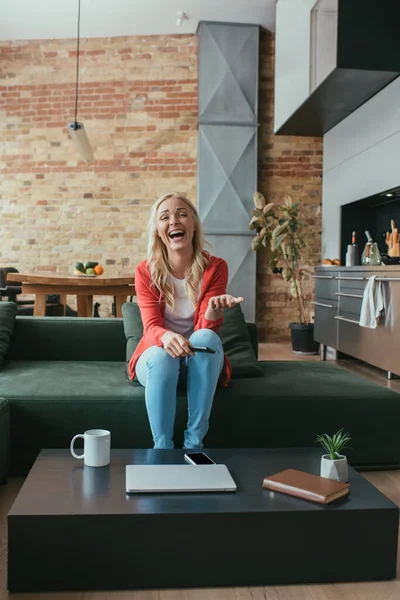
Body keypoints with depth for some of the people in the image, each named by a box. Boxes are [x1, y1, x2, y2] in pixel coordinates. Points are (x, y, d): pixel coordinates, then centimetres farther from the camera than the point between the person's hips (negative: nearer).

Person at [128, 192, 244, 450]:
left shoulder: (215, 267, -9)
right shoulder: (146, 271, -8)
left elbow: (207, 327, -17)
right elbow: (151, 326, -17)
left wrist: (214, 308, -42)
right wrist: (166, 337, -43)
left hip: (201, 362, 0)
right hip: (157, 358, 0)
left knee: (206, 337, -34)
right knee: (162, 355, -35)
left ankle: (194, 442, -30)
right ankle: (162, 447, -27)